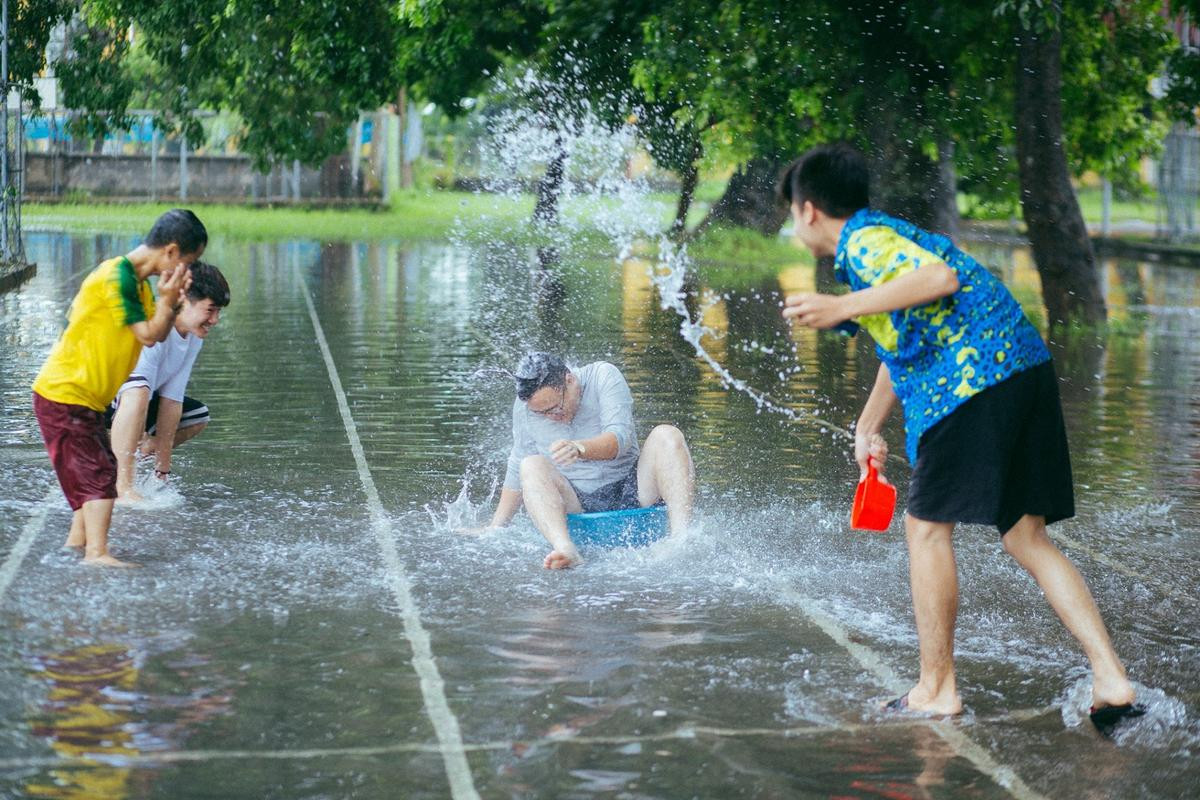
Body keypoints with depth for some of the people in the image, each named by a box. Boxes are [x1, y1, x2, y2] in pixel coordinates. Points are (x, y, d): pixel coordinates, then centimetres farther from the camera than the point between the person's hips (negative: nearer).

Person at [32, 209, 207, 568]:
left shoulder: (138, 282, 10)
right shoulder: (116, 276, -20)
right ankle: (96, 553, -18)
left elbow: (158, 334, 10)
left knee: (97, 470, 19)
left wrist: (171, 301, -3)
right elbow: (148, 336, -20)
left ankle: (77, 540, 31)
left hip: (85, 398, 10)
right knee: (99, 474, -13)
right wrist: (167, 299, -12)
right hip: (64, 394, -10)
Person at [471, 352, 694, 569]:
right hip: (575, 503, 1)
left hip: (630, 492, -1)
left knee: (666, 435, -25)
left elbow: (621, 438, -23)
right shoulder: (524, 407, -1)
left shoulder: (603, 376, -10)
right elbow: (517, 471, 10)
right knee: (533, 467, -26)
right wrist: (496, 527, 8)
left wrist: (580, 449, -43)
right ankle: (566, 550, -52)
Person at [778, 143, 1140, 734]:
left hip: (975, 375, -9)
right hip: (1027, 369, 9)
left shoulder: (862, 240, -2)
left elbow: (938, 276, -22)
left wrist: (840, 308, -21)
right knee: (1025, 537, 10)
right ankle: (1111, 679, 3)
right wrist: (867, 428, 48)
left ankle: (936, 689, 8)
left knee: (928, 526, 2)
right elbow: (899, 349, 40)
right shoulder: (884, 236, 29)